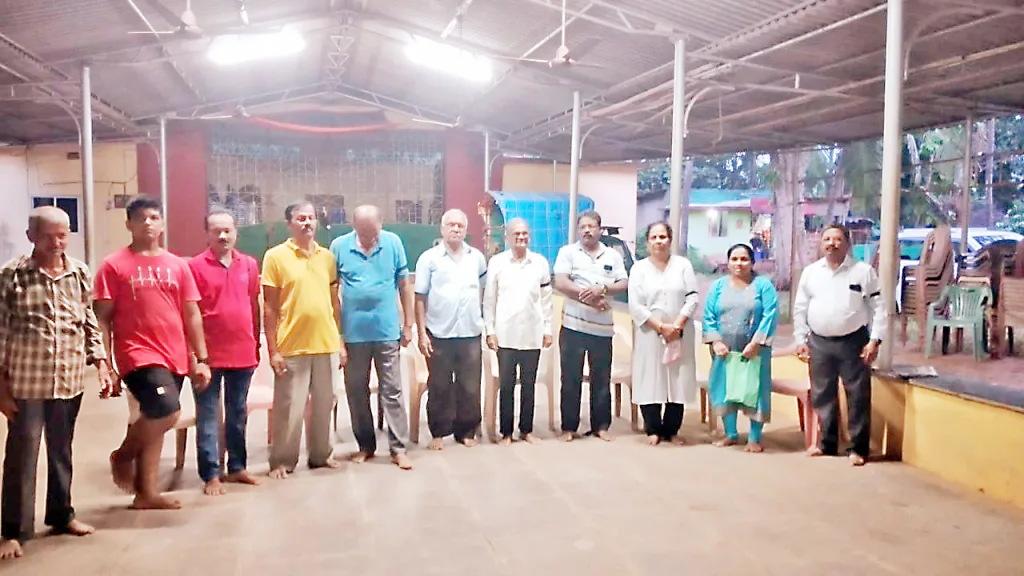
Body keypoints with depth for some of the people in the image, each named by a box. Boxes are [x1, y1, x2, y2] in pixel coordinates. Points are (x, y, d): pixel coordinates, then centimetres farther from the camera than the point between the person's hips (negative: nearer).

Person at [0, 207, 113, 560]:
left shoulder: (80, 274, 3)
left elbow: (90, 324, 10)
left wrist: (101, 364, 4)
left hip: (70, 382, 4)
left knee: (61, 451, 16)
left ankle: (61, 514, 32)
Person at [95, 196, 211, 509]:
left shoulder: (177, 265, 10)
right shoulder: (114, 265, -2)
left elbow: (192, 314, 11)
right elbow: (102, 318, -2)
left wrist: (201, 359, 7)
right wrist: (104, 364, -8)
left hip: (174, 358, 5)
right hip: (138, 355, -5)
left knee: (154, 424, 12)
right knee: (166, 412, -22)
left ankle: (146, 492, 23)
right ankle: (124, 454, 6)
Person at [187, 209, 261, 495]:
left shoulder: (249, 264, 6)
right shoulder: (196, 266, -7)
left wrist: (256, 346, 12)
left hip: (243, 353, 4)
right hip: (209, 355, -4)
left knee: (238, 414, 14)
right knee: (207, 416, 4)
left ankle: (237, 467, 26)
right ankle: (211, 475, 11)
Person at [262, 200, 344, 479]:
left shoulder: (327, 256, 8)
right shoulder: (275, 256, -4)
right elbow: (270, 308, -4)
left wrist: (341, 341, 9)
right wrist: (272, 350, -8)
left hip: (326, 344, 4)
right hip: (291, 347, -4)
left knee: (323, 403, 13)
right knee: (289, 407, 3)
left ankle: (321, 454, 28)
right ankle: (282, 460, 18)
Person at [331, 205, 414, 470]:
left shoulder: (393, 243, -3)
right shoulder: (339, 246, -4)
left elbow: (404, 284, 3)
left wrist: (408, 324, 4)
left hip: (387, 331, -1)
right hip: (353, 332, 1)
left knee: (392, 391, 3)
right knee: (356, 391, 10)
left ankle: (398, 448, 10)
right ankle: (365, 445, 25)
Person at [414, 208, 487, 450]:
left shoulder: (477, 257, 7)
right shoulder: (429, 258, -2)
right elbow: (420, 298, -3)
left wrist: (487, 324, 10)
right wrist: (422, 332, -7)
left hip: (470, 333, 2)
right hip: (439, 334, -2)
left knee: (470, 387, 8)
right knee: (439, 387, 7)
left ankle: (467, 431, 21)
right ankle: (438, 433, 18)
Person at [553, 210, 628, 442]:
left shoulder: (613, 256, 11)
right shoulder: (567, 252, 2)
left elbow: (623, 285, 4)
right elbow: (560, 283, -9)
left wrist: (602, 289, -15)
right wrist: (590, 299, -12)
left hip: (603, 327, 2)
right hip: (573, 325, -2)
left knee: (602, 379, 8)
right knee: (571, 379, 3)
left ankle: (601, 426, 18)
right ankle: (568, 427, 11)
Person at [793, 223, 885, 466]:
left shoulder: (863, 271, -2)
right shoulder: (810, 272, 6)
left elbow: (878, 307, -2)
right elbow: (800, 308, 9)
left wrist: (874, 340, -9)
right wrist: (801, 340, 5)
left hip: (853, 341, -3)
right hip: (819, 343, 3)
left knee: (858, 397, 1)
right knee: (822, 396, 11)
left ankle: (859, 448, 12)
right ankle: (827, 442, 25)